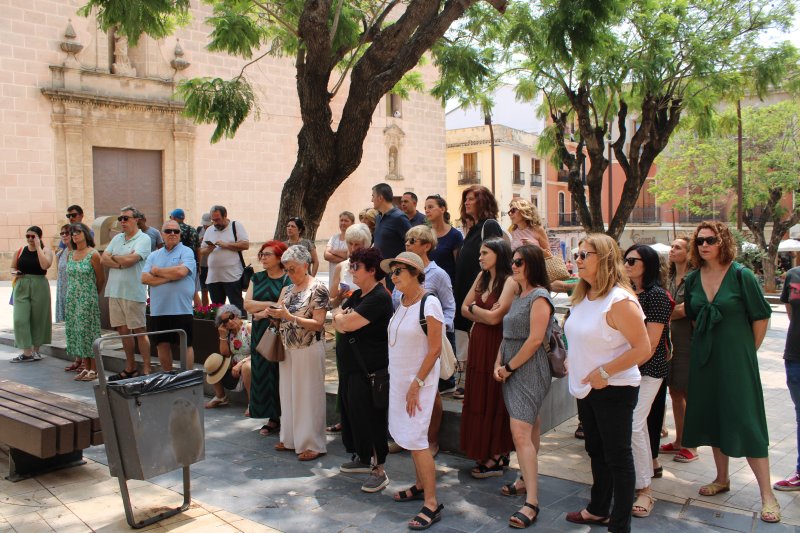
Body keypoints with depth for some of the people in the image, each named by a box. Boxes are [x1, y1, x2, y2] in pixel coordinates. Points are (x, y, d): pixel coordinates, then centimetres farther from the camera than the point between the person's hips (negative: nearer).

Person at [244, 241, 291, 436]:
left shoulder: (288, 279, -4)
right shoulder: (256, 278, 14)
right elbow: (247, 304, 2)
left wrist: (262, 313, -7)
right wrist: (271, 304, -8)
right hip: (260, 334, 6)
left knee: (280, 373, -5)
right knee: (262, 374, 5)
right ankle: (273, 418, 13)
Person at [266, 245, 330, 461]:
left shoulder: (317, 289, -11)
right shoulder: (288, 290, 11)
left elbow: (318, 324, -17)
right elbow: (282, 317, 15)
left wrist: (289, 316, -23)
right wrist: (273, 313, -7)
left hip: (309, 350, -7)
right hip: (287, 348, 7)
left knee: (308, 396, 0)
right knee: (288, 393, 12)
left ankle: (312, 444, 10)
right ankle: (291, 439, 26)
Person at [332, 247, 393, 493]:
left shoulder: (379, 297, -17)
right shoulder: (357, 295, 14)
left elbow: (347, 323, -21)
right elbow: (339, 325, 11)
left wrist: (341, 317, -1)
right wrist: (343, 319, -10)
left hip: (369, 370, -10)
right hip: (350, 365, 10)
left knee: (369, 417, -5)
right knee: (352, 413, 17)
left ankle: (379, 471, 5)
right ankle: (362, 458, 33)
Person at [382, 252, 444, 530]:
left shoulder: (429, 304, -17)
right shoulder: (400, 303, 5)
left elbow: (435, 349, -18)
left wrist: (416, 384, -17)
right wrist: (402, 381, 11)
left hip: (420, 379, -7)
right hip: (399, 378, 8)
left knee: (415, 439, -8)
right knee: (408, 435, 15)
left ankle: (432, 503, 0)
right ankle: (421, 484, 31)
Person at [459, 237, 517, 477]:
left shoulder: (510, 282, -13)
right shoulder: (482, 277, 11)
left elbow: (495, 316, -19)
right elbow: (464, 309, 11)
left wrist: (475, 308, -1)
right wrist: (484, 316, -6)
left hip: (497, 345, -7)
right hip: (478, 343, 7)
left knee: (495, 400, 1)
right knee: (478, 398, 11)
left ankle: (497, 457, 13)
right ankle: (483, 452, 22)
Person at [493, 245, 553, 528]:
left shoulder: (539, 297, -13)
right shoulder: (518, 296, 16)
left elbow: (535, 340, -19)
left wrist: (510, 367, -12)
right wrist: (498, 364, 4)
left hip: (529, 371, -9)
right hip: (512, 371, 9)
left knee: (521, 433, -15)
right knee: (529, 429, 17)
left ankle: (532, 502, -13)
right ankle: (528, 482, 27)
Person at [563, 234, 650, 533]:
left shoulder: (619, 300, -21)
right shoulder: (582, 297, 7)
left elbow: (643, 349, -23)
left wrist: (604, 372, -24)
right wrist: (576, 373, 10)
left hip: (614, 390, -9)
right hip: (586, 388, 9)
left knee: (617, 457, 4)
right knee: (596, 452, 21)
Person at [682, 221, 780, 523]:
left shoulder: (741, 275, -10)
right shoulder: (692, 279, 4)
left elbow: (761, 316, -6)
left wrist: (747, 350, 0)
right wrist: (707, 342, 12)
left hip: (737, 359, -5)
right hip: (704, 359, 5)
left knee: (746, 422, -4)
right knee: (713, 417, 14)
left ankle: (767, 494, 6)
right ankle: (722, 479, 31)